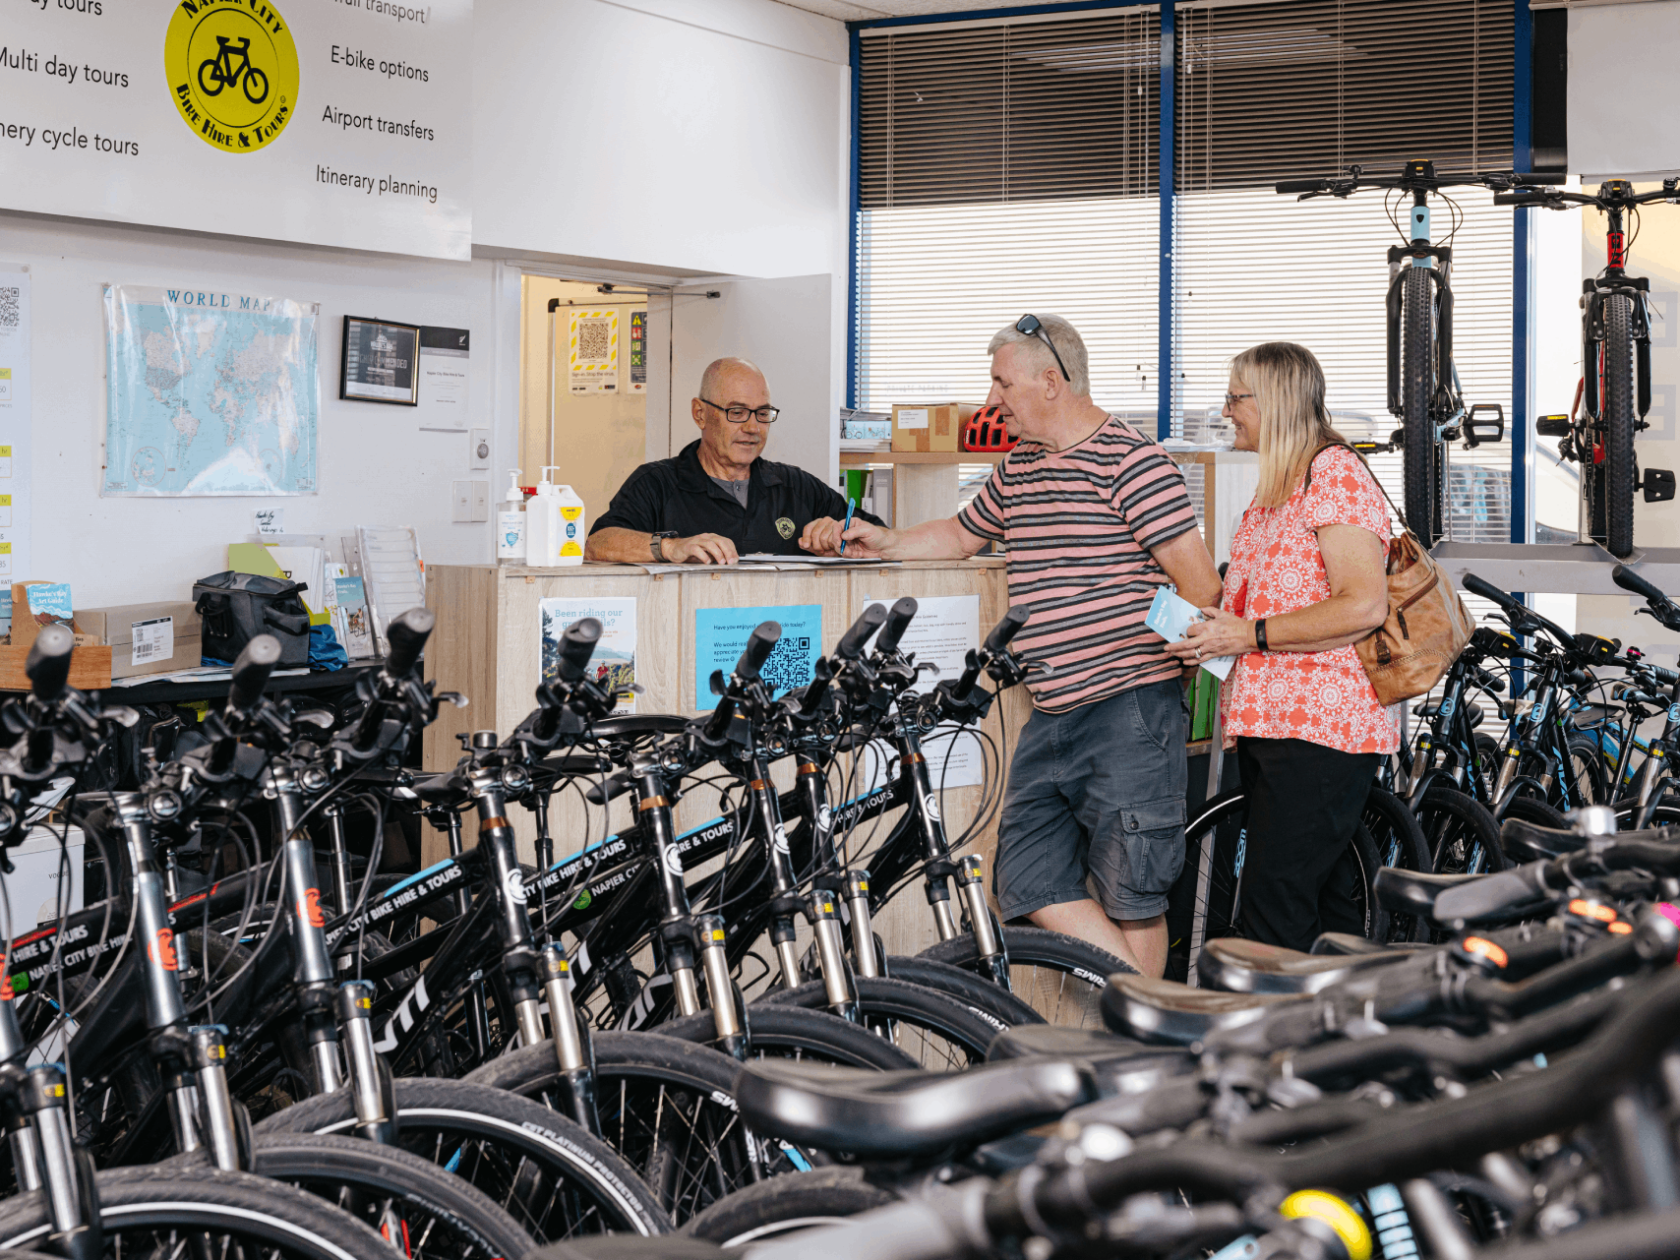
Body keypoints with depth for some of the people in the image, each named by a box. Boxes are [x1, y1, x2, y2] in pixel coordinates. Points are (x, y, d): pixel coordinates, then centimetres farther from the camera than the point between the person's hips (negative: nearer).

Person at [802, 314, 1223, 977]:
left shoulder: (1130, 460, -11)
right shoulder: (1017, 468, 16)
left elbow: (1200, 582, -13)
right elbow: (960, 534, 32)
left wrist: (1162, 660, -5)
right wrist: (882, 540, 18)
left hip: (1129, 709, -8)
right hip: (1050, 717, 8)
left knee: (1130, 896, 0)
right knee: (1030, 884, 4)